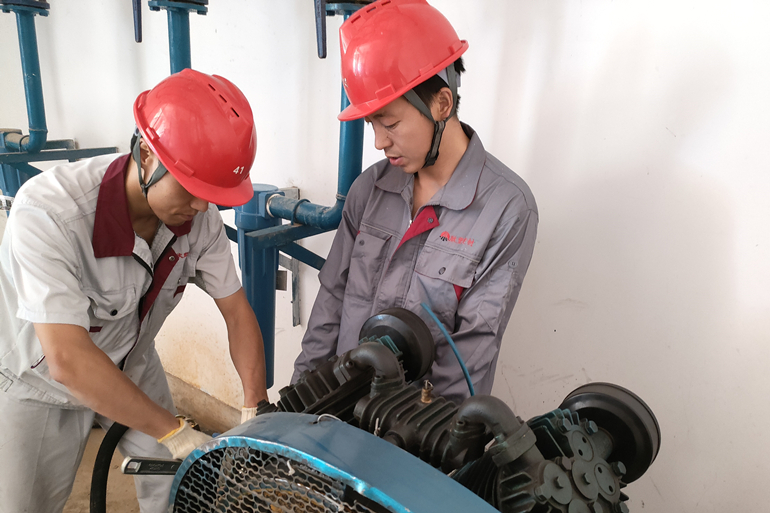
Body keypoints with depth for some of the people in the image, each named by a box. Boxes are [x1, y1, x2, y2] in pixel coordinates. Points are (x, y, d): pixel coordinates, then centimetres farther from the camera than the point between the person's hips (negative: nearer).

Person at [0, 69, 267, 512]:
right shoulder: (49, 212, -37)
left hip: (132, 366, 4)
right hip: (41, 381, -3)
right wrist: (173, 431, -35)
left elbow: (236, 310, -14)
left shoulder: (199, 214, -23)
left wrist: (257, 409, -24)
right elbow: (68, 360, -39)